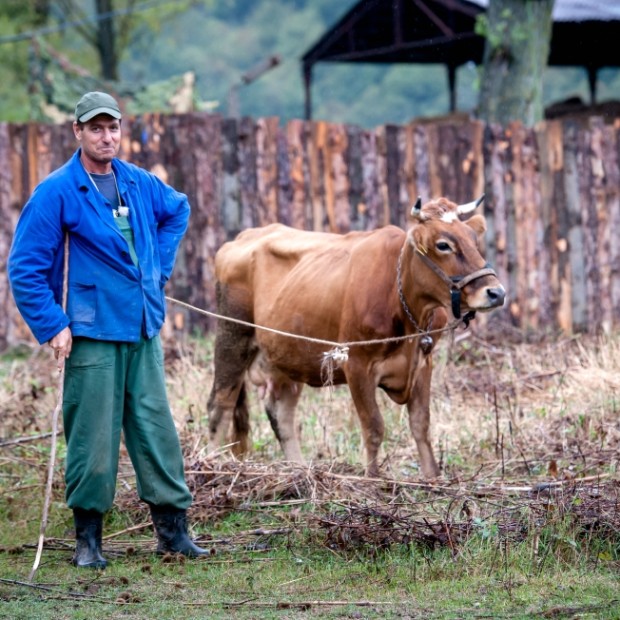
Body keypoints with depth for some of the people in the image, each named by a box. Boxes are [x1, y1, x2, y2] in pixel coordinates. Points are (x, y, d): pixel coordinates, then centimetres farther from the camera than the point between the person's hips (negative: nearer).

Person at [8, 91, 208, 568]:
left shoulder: (140, 184, 9)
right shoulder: (57, 192, -8)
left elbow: (178, 209, 31)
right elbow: (25, 268, -7)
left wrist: (160, 267, 20)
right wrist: (52, 326, -12)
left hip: (144, 330, 5)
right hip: (92, 335, -5)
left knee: (158, 429, 5)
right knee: (93, 436, -3)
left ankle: (173, 528, 10)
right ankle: (88, 537, 7)